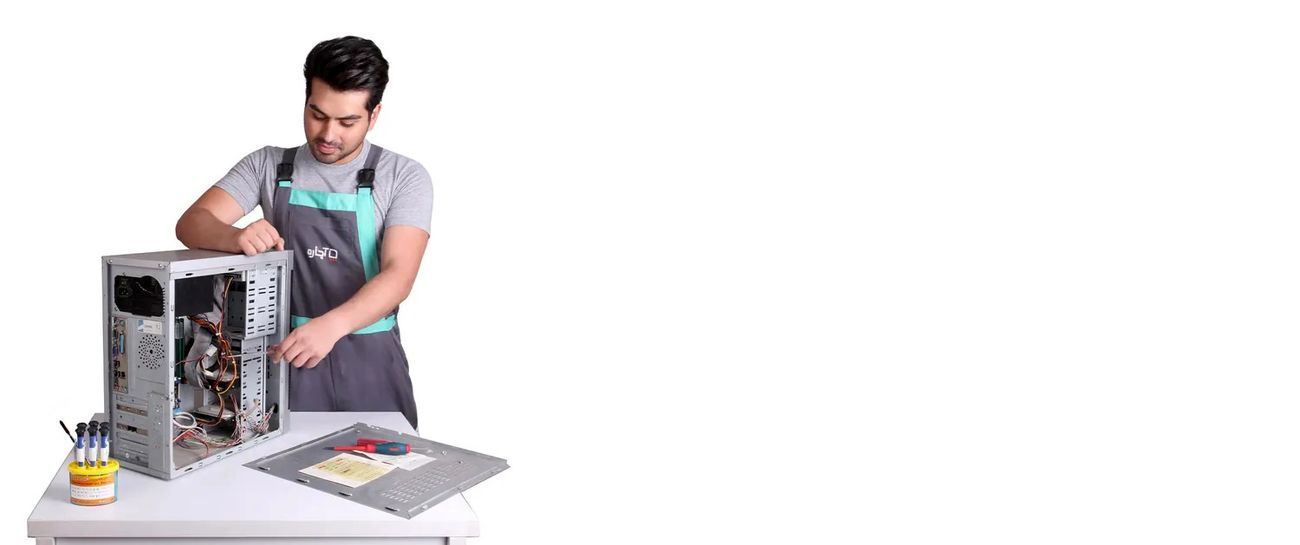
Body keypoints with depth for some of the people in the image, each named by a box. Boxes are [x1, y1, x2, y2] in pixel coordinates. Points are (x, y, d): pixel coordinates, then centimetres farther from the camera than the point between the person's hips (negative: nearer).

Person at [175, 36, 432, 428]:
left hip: (370, 361, -1)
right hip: (287, 353, 1)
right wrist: (235, 238, -29)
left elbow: (398, 275, -16)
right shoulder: (268, 166, 4)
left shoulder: (404, 178, -4)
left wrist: (331, 325, -33)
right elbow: (192, 223, -5)